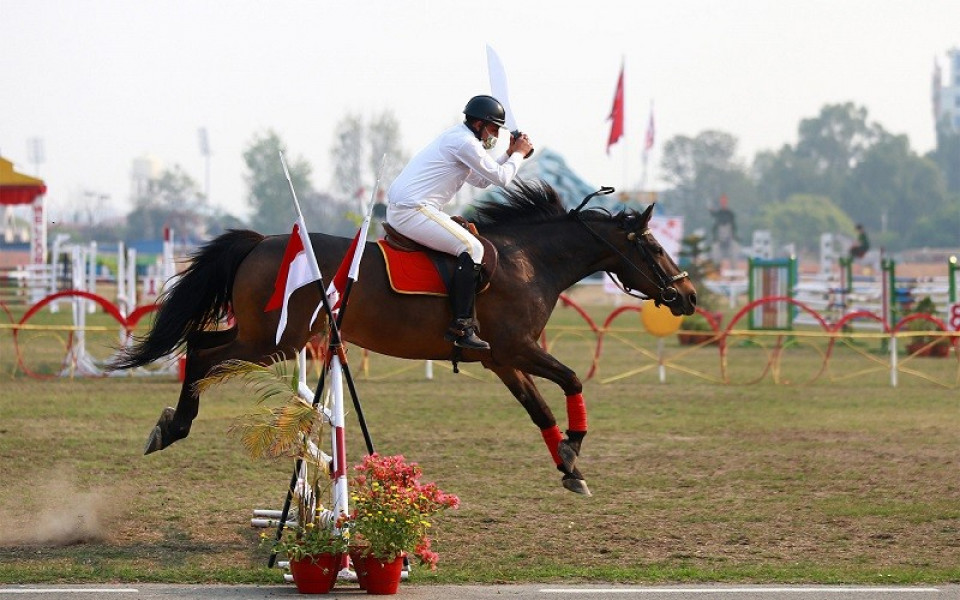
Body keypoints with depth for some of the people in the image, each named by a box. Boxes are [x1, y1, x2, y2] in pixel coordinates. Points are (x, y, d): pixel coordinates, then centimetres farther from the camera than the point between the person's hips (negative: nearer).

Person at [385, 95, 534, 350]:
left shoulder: (455, 138, 22)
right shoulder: (465, 142, -11)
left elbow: (481, 180, 29)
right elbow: (501, 178, -9)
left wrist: (509, 154, 23)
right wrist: (518, 154, 7)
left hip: (397, 211, 11)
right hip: (413, 211, -11)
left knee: (463, 234, 26)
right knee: (471, 247, -16)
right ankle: (461, 326, -20)